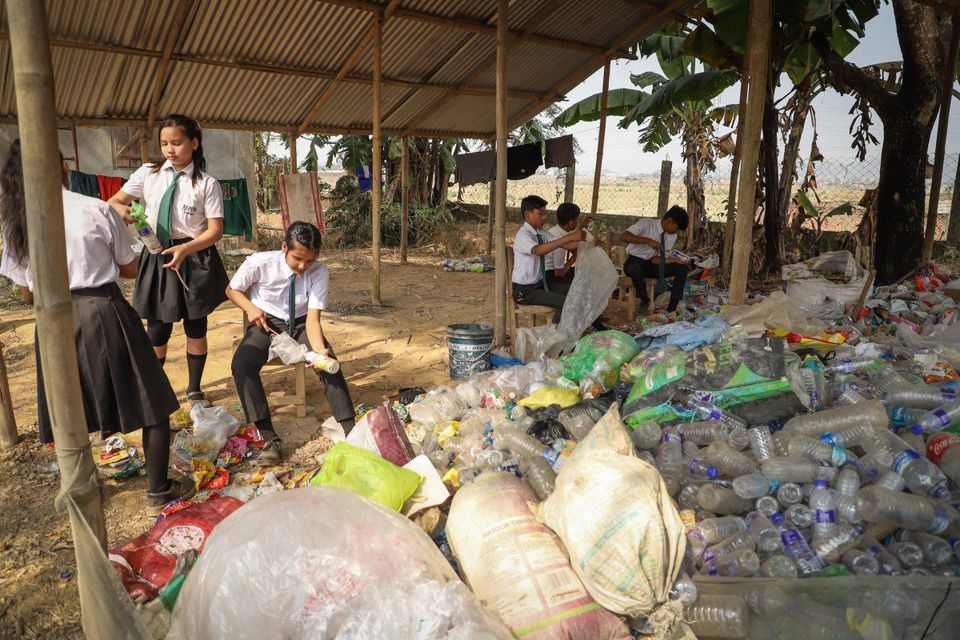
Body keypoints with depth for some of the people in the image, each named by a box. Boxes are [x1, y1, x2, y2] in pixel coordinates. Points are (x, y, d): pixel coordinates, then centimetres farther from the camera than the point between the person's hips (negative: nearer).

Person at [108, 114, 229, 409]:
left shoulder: (207, 184, -7)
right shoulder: (147, 174, 2)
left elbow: (215, 230, -10)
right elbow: (114, 201, 7)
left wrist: (186, 249, -26)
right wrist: (120, 210, -18)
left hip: (193, 260, -2)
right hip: (156, 256, 2)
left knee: (196, 327, 10)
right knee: (157, 329, 7)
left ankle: (194, 390, 30)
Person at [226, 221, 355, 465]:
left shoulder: (319, 273, -17)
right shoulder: (259, 263, -18)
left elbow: (312, 318, -22)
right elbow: (232, 289, 2)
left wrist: (319, 350, -40)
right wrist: (250, 308, -19)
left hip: (300, 324, 0)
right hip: (266, 323, 0)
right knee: (241, 364, -29)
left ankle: (350, 431, -25)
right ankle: (269, 438, -26)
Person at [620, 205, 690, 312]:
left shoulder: (672, 236, 4)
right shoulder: (646, 223, -12)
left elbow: (656, 259, 3)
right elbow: (623, 236, -25)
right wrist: (648, 241, -32)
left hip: (651, 264, 6)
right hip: (634, 262, -5)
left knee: (682, 268, -14)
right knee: (636, 270, -41)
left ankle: (671, 309, -16)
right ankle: (644, 300, -14)